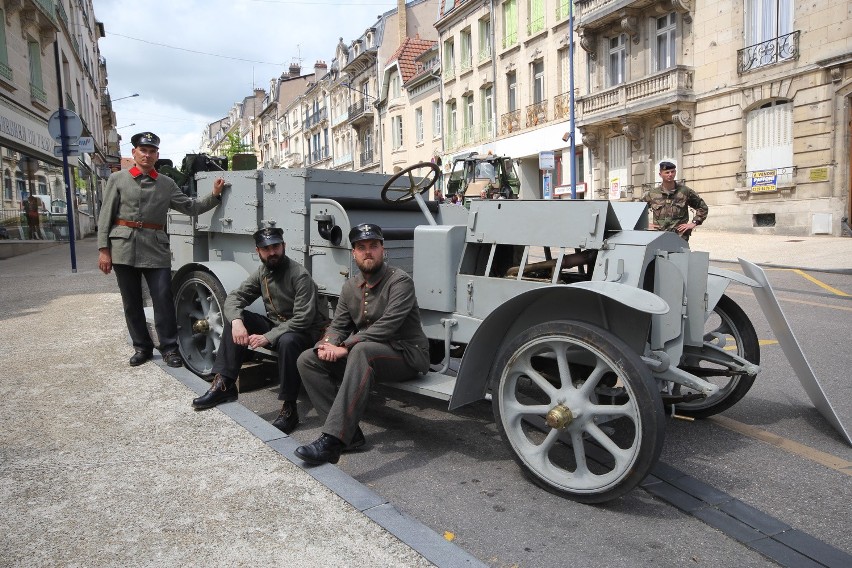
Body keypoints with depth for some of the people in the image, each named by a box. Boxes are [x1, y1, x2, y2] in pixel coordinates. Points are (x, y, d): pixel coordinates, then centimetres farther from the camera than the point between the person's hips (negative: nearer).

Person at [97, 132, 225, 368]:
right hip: (124, 247, 0)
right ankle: (142, 347, 20)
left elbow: (191, 207, 8)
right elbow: (105, 216, 4)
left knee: (163, 299, -4)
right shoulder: (118, 179, 7)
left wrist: (214, 195, -6)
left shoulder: (167, 184, 11)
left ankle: (169, 348, 7)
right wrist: (103, 249, -3)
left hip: (155, 248, 0)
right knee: (131, 302, 7)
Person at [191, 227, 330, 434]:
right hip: (274, 324, 7)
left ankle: (289, 410, -27)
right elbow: (234, 297, 1)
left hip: (305, 332, -7)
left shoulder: (299, 275, -19)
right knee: (235, 317, -9)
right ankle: (224, 384, -9)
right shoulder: (262, 273, 4)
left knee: (287, 341, -40)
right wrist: (237, 321, -21)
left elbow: (303, 319, -25)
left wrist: (268, 337, -29)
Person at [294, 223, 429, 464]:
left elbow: (386, 326, -22)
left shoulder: (400, 281, -12)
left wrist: (345, 347, -24)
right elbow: (338, 325, 10)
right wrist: (329, 344, -14)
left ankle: (332, 441, -41)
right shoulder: (350, 286, 11)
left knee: (361, 350, -39)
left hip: (406, 354, -8)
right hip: (367, 354, 8)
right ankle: (348, 433, -13)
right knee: (307, 360, -6)